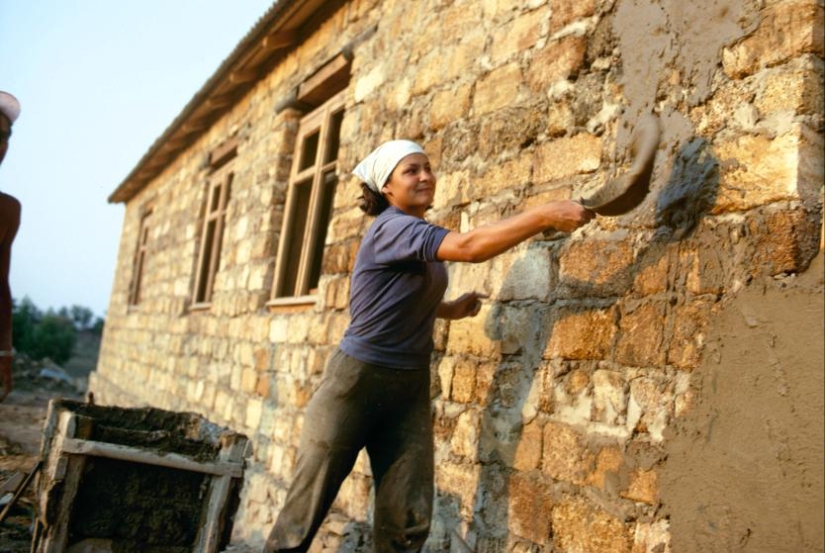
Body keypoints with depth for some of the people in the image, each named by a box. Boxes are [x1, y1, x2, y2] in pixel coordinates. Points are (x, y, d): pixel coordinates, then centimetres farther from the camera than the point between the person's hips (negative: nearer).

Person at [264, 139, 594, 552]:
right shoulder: (391, 228, -17)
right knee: (307, 506, 6)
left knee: (407, 520, 3)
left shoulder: (420, 236, 9)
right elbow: (470, 247, -32)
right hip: (358, 379, -7)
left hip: (410, 386, 8)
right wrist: (545, 216, -33)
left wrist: (451, 309, 10)